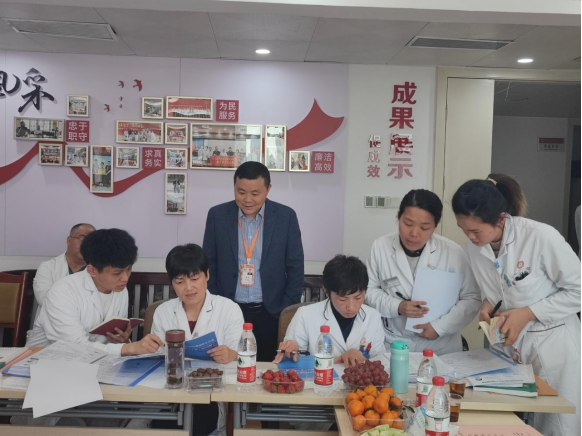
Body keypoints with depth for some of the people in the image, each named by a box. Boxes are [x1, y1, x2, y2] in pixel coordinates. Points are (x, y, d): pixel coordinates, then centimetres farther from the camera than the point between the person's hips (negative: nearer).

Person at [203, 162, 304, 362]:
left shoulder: (286, 216, -4)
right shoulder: (217, 215, -1)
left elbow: (295, 267, 1)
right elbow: (209, 265, 4)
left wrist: (288, 311, -2)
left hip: (271, 313, 0)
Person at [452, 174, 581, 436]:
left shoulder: (541, 237, -24)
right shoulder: (474, 246, -6)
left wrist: (529, 313, -20)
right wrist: (488, 304, -10)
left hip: (553, 345, -5)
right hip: (508, 345, 5)